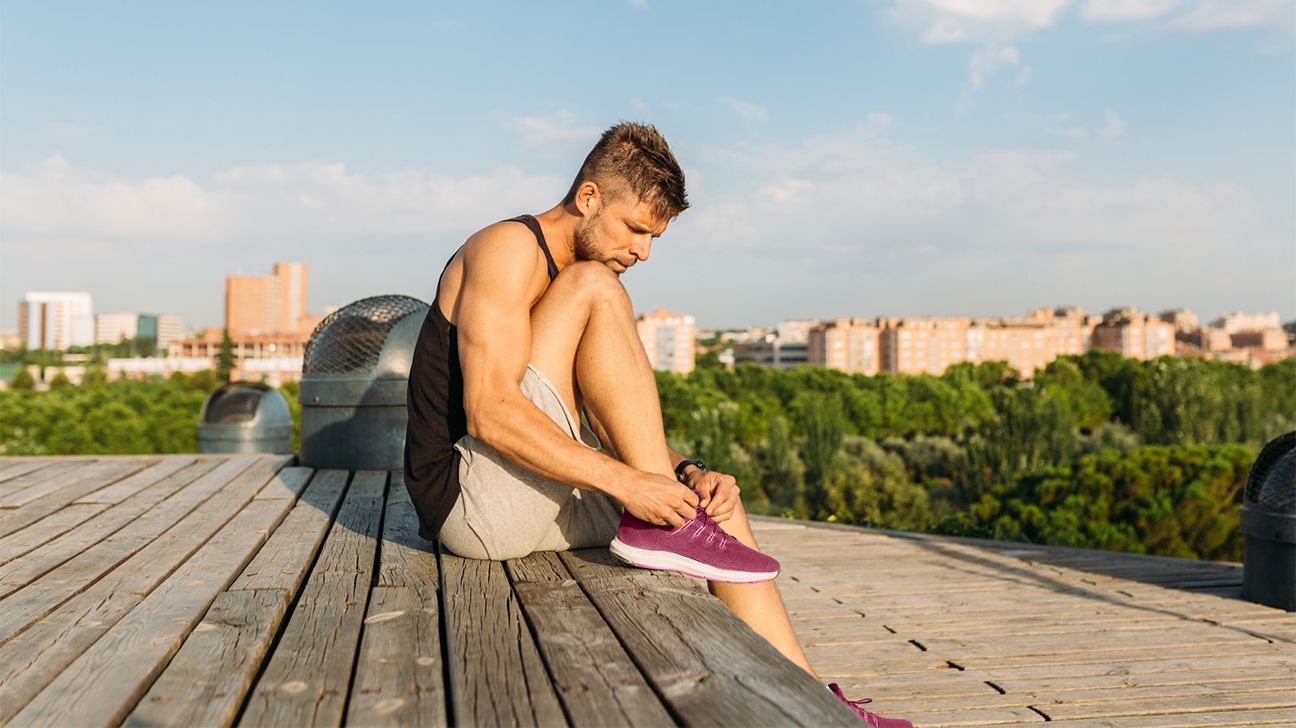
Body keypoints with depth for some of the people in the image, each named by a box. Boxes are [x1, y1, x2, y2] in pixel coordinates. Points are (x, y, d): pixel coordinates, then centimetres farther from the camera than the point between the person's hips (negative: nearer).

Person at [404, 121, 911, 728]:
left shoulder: (573, 280, 17)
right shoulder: (509, 248, -10)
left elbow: (625, 432, 13)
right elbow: (489, 412, -23)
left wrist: (688, 474, -6)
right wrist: (623, 481, -26)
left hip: (540, 502, 9)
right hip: (470, 502, -9)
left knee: (710, 495, 2)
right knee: (594, 287, -20)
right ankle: (662, 526, -18)